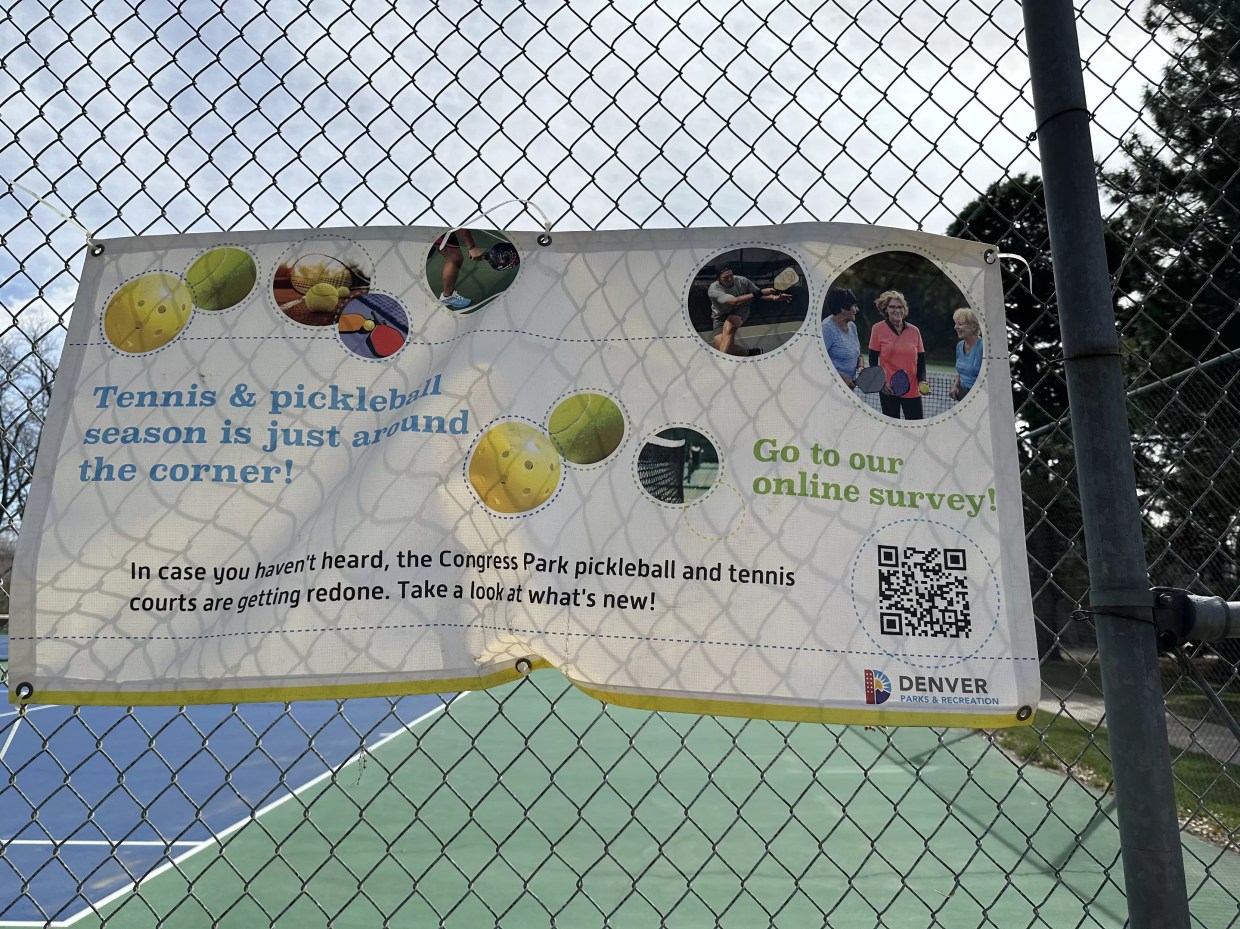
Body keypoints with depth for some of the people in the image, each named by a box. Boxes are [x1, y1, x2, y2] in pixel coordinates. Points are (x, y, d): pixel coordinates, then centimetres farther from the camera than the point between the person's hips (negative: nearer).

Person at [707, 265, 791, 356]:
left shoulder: (742, 281, -15)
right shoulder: (713, 289, -27)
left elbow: (760, 293, 0)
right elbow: (735, 301, -39)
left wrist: (774, 297, -22)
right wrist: (759, 293, -43)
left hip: (740, 311, 0)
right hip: (720, 316, 0)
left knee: (728, 327, -34)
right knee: (720, 346, -18)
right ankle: (748, 352, 5)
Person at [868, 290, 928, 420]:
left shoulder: (914, 331, 4)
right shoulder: (878, 329, -2)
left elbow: (921, 360, 10)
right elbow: (873, 360, 1)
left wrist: (922, 380, -5)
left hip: (913, 390, 2)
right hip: (888, 390, -2)